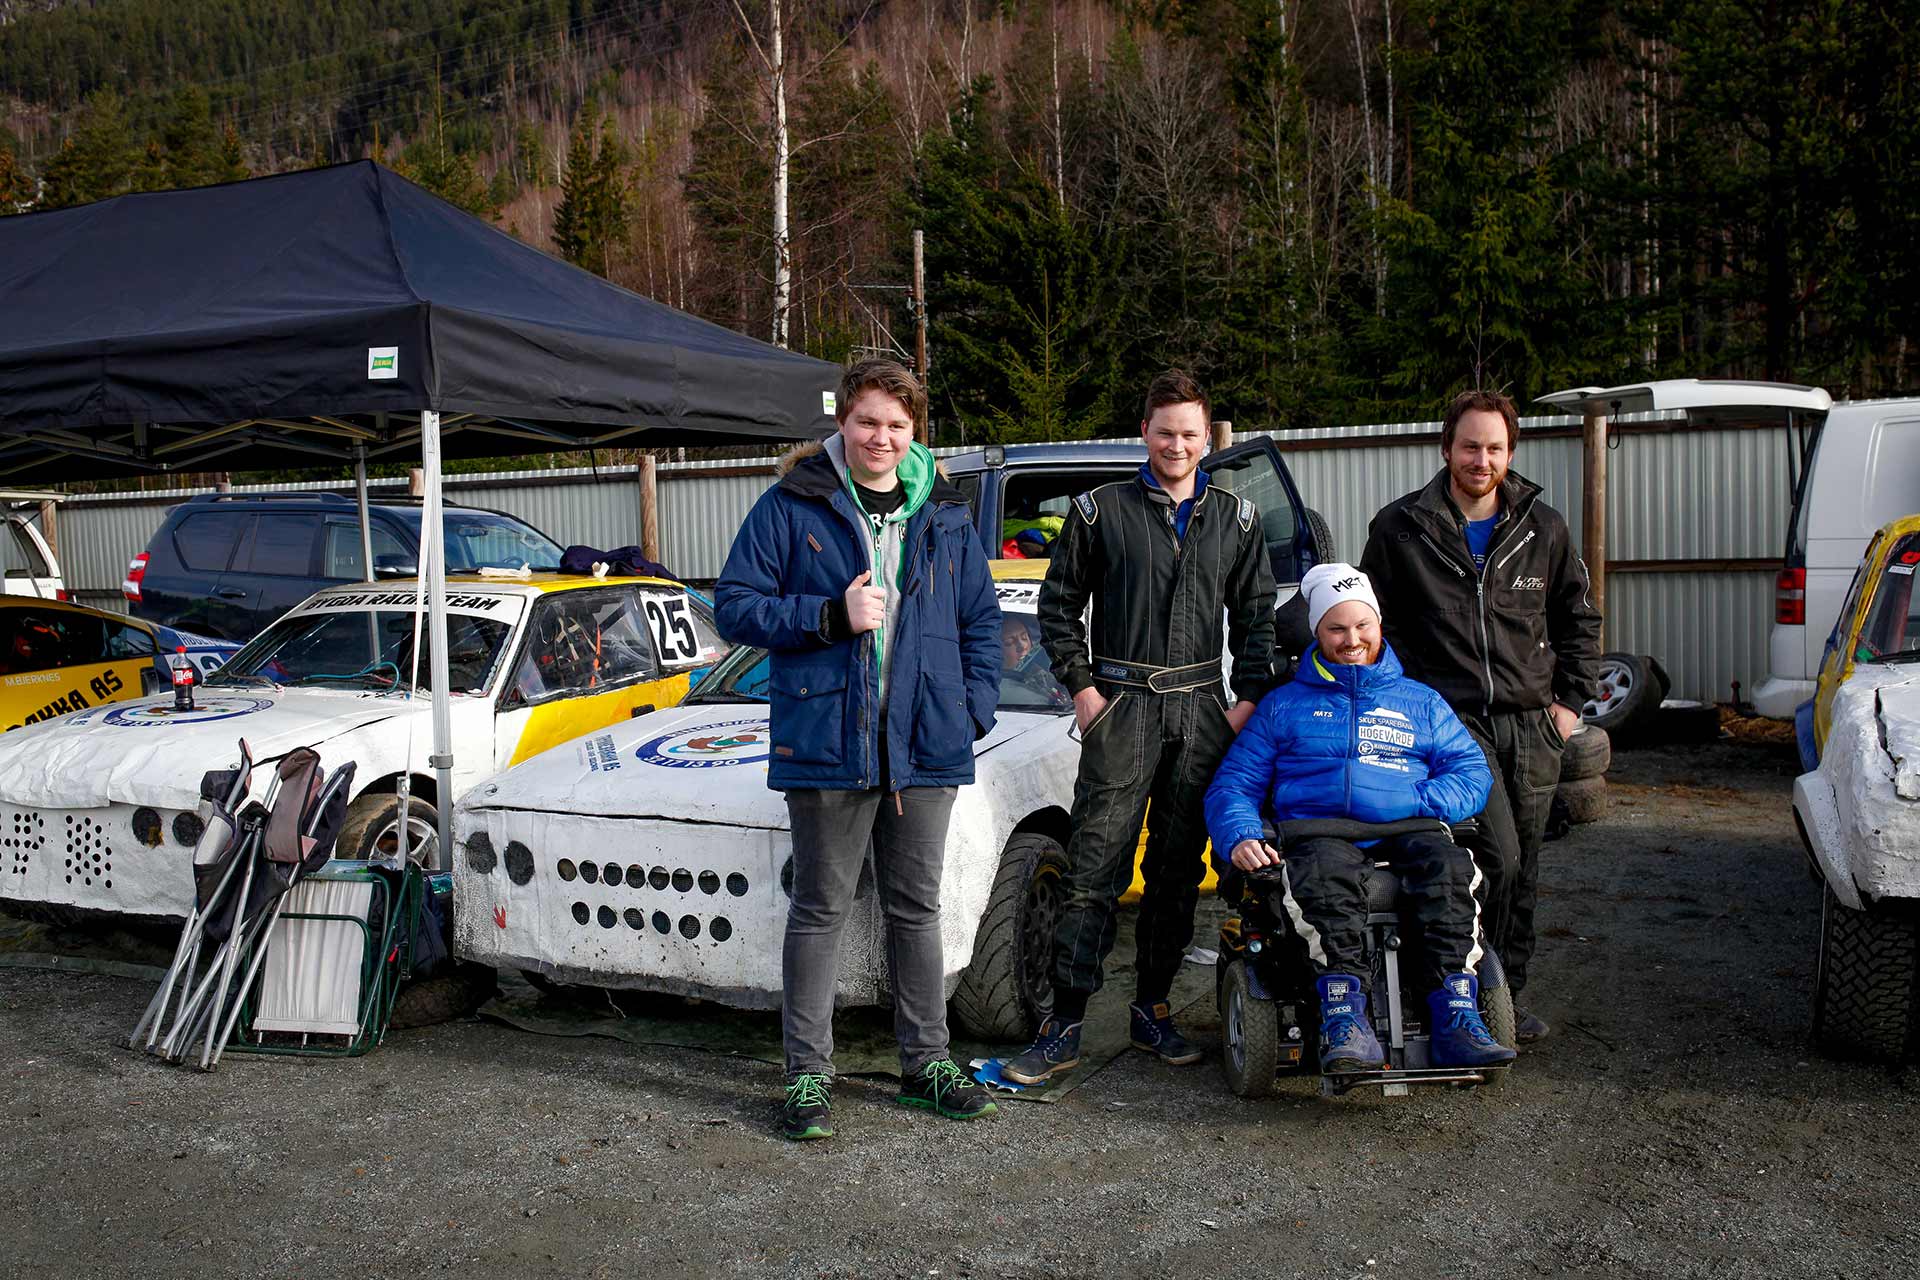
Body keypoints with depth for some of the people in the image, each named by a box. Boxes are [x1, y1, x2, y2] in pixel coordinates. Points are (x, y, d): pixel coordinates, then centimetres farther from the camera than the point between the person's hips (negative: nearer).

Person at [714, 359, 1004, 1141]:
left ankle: (927, 1063, 25)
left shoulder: (945, 517, 10)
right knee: (821, 910, 4)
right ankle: (808, 1075, 14)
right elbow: (733, 605, -4)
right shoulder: (791, 509, -2)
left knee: (916, 907, 14)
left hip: (926, 747, 4)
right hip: (826, 746, -3)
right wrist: (831, 616, -16)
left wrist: (974, 708, 4)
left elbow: (981, 621, 17)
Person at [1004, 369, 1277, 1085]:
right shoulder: (1102, 510, 4)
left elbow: (1257, 615, 14)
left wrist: (1251, 697, 4)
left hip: (1203, 711, 3)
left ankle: (1152, 1009, 20)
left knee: (1178, 868, 9)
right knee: (1094, 868, -7)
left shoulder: (1236, 518, 12)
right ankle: (1065, 1025, -3)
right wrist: (1081, 686, -2)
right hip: (1122, 706, -3)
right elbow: (1059, 603, 7)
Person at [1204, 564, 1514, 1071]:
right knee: (1326, 874, -38)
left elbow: (1472, 771, 15)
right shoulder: (1284, 705, 23)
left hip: (1405, 837, 2)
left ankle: (1455, 1018, -39)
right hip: (1318, 835, -1)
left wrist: (1419, 803, -7)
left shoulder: (1420, 702, 26)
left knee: (1449, 864, -33)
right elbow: (1233, 783, 16)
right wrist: (1240, 836, -7)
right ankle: (1344, 1018, -48)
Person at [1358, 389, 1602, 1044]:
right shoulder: (1401, 528, -1)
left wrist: (1571, 699, 10)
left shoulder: (1542, 528, 8)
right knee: (1498, 855, -18)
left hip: (1531, 726, 4)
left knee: (1522, 872, 9)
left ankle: (1508, 996, 24)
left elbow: (1578, 619, 19)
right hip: (1453, 720, -4)